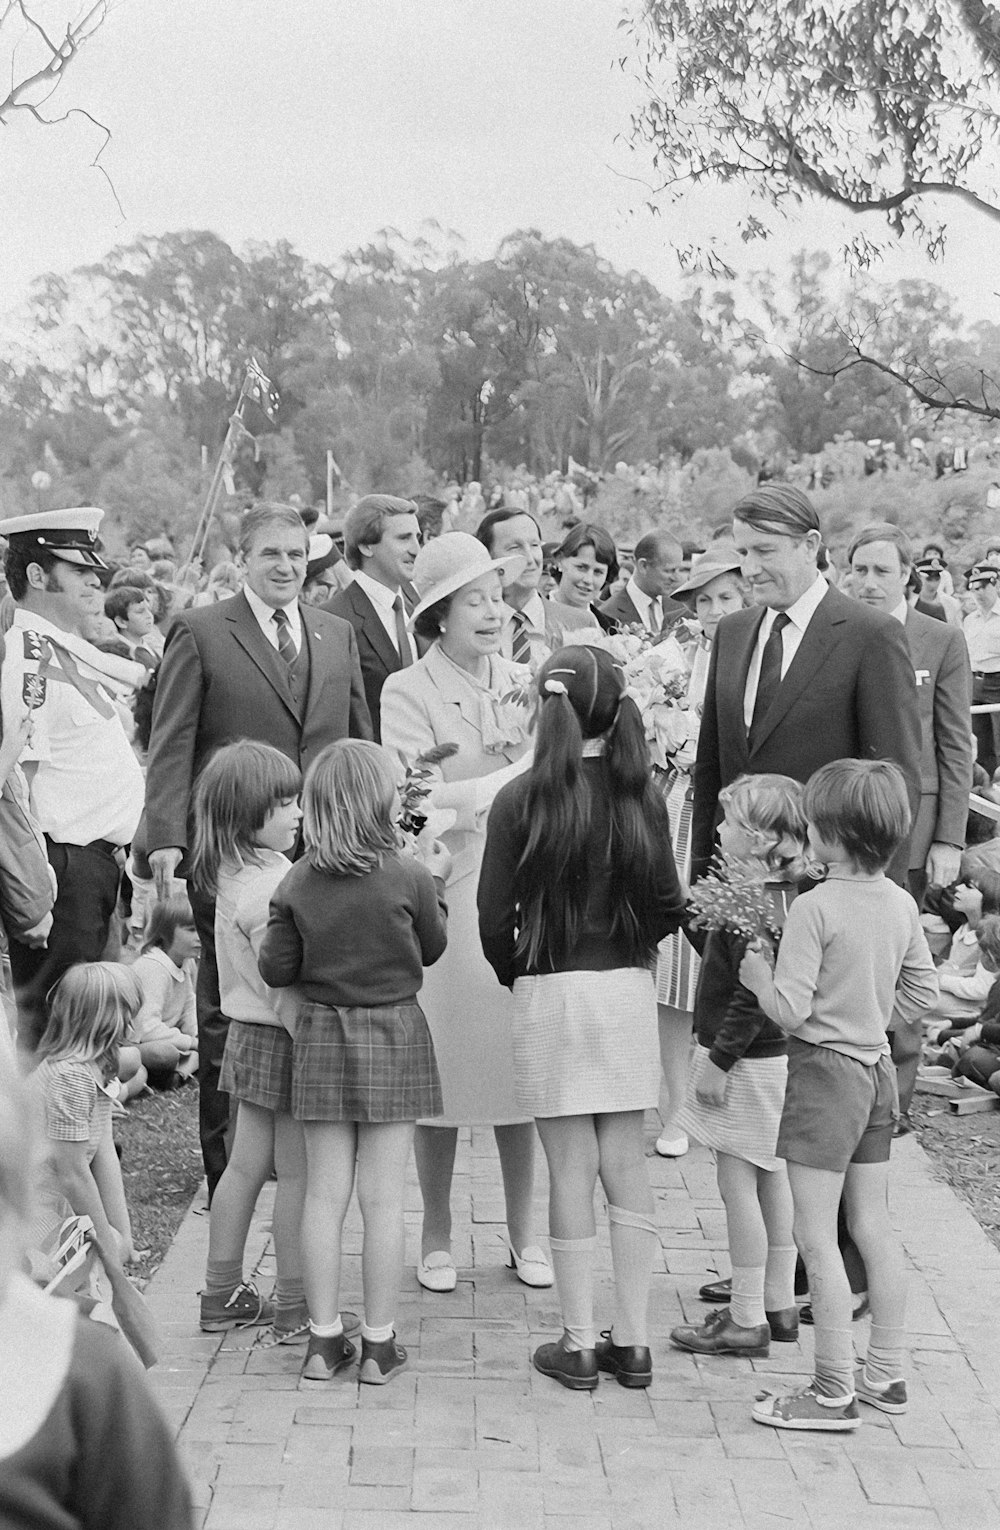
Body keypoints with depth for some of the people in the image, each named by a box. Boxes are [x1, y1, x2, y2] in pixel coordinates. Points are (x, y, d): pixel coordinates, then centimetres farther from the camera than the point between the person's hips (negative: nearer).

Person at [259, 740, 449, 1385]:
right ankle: (379, 1344, 10)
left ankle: (325, 1339, 14)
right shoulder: (409, 878, -11)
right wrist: (435, 881, 17)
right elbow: (431, 949, 5)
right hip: (394, 1037, -3)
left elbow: (276, 969, -2)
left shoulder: (299, 882, -4)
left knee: (324, 1194, 8)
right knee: (384, 1198, 4)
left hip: (321, 1035, 3)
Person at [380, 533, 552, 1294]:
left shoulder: (526, 684, 8)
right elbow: (419, 798, -10)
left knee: (521, 1060, 6)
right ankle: (438, 1237, 16)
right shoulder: (408, 692, -2)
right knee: (443, 1066, 3)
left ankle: (523, 1232, 19)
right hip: (447, 892, -3)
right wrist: (513, 773, -13)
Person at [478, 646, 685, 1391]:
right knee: (627, 1164, 9)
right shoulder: (642, 796, -2)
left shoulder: (521, 800, -8)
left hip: (550, 994, -2)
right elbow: (667, 905, -1)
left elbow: (495, 918, -7)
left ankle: (580, 1344, 9)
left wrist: (518, 975, 11)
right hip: (629, 990, 2)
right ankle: (632, 1341, 14)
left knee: (571, 1169, 4)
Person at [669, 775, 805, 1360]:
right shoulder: (785, 895, 7)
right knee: (771, 1179, 16)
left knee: (737, 1181, -2)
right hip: (777, 1055, 10)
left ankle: (746, 1321, 5)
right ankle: (779, 1306, 27)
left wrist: (719, 1061, -18)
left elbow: (752, 998, -24)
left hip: (749, 1063, -10)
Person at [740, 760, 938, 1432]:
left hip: (824, 1069, -8)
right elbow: (923, 992, 11)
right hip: (878, 1066, 8)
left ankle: (834, 1393, 2)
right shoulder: (901, 903, 3)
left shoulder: (815, 908, -19)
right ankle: (887, 1374, 24)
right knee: (874, 1226, 15)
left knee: (817, 1236, -2)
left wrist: (756, 973, -4)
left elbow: (791, 1009, -21)